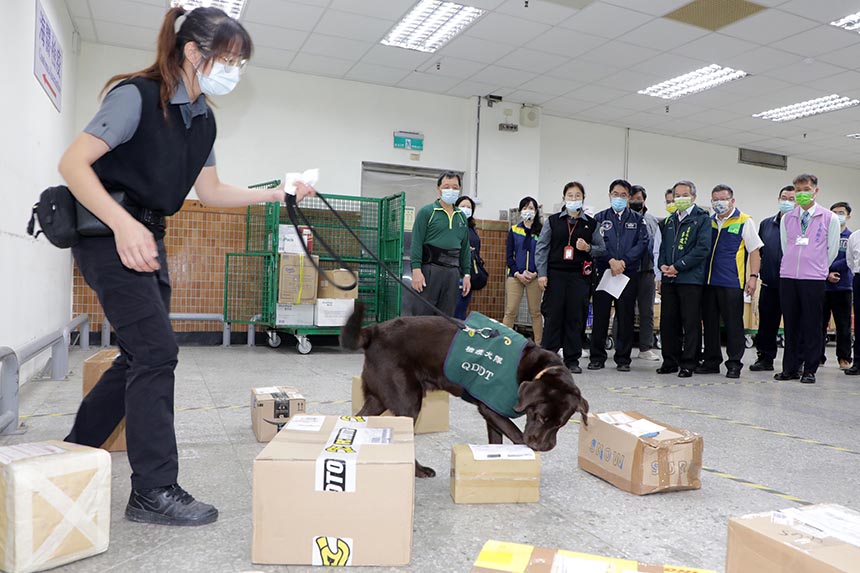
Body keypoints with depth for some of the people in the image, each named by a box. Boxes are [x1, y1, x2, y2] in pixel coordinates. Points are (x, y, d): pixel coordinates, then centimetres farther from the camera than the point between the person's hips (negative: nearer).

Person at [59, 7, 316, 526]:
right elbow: (73, 163, -21)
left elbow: (210, 191, 12)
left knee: (141, 356, 10)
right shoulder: (138, 96, -15)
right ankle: (154, 491, -3)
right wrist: (123, 223, -34)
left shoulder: (203, 119, 8)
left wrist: (275, 195, 2)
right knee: (156, 350, -13)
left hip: (148, 237, 8)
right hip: (108, 233, -8)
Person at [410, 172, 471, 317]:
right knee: (423, 315, -5)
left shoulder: (462, 217, 17)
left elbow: (465, 248, 19)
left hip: (453, 272, 5)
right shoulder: (426, 212, 1)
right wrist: (416, 270, -15)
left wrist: (466, 274, 14)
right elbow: (416, 243, -6)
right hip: (430, 268, -5)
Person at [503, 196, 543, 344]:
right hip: (515, 275, 1)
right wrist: (517, 274, -7)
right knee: (511, 311, -3)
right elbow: (509, 255, 5)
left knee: (535, 312, 4)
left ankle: (538, 344, 11)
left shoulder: (542, 231, 5)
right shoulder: (514, 230, 8)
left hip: (534, 276, 0)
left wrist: (535, 273, -9)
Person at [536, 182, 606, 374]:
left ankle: (572, 359, 14)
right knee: (553, 315, -1)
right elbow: (541, 248, 3)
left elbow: (601, 249, 12)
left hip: (579, 275, 1)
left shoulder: (591, 223, 8)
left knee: (575, 317, 4)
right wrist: (542, 274, -5)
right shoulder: (553, 221, 5)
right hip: (555, 274, -1)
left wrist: (588, 248, -10)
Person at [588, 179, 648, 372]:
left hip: (629, 273, 0)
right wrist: (611, 260, -16)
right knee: (600, 315, 1)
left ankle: (623, 359, 11)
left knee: (625, 316, 3)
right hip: (603, 271, 0)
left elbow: (642, 243, -1)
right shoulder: (600, 218, 9)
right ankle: (597, 357, 10)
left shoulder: (637, 219, 11)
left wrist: (624, 261, -14)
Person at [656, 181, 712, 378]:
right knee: (668, 322, 8)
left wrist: (678, 267, -14)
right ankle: (670, 361, 18)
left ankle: (688, 364, 7)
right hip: (669, 279, 6)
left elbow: (703, 248, -12)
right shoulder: (670, 220, 17)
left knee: (691, 323, 0)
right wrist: (662, 265, 1)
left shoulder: (702, 219, -2)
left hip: (690, 279, -6)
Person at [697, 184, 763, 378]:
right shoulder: (709, 222, 14)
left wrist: (753, 276, -10)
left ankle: (734, 363, 8)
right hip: (708, 281, 5)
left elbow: (755, 250, -2)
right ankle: (711, 360, 19)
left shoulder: (744, 221, 1)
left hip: (732, 282, -5)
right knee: (709, 322, 9)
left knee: (733, 323, -1)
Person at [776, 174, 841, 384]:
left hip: (814, 279, -2)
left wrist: (819, 268, 13)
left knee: (812, 326, 0)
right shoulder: (786, 219, 11)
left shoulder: (829, 218, 4)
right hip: (787, 277, 3)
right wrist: (794, 265, 14)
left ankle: (809, 370, 8)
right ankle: (790, 368, 14)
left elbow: (832, 249, 8)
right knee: (791, 325, 6)